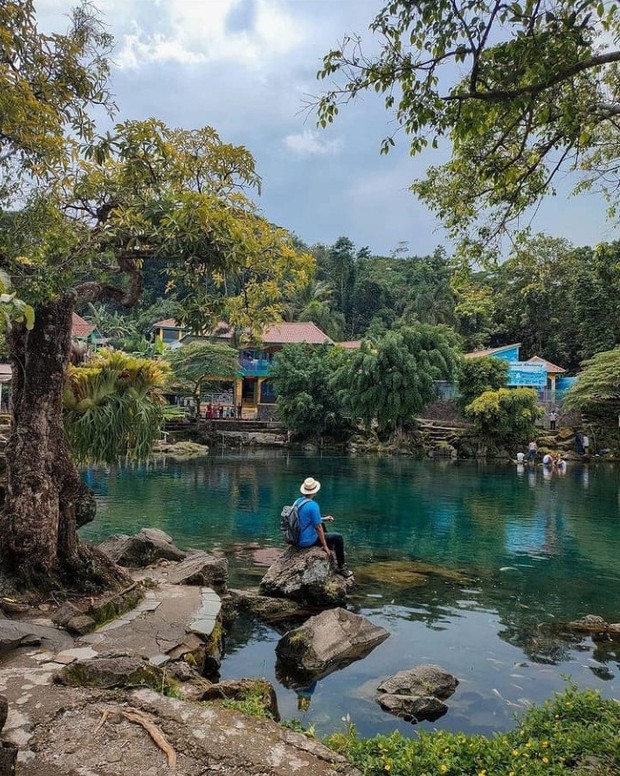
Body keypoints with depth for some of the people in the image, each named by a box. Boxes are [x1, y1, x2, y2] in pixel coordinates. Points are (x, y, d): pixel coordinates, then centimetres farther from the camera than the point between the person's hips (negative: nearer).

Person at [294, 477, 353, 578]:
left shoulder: (298, 501, 2)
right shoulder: (313, 505, -24)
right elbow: (318, 527, -21)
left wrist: (323, 519, 20)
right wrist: (325, 546, -12)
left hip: (298, 538, 9)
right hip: (308, 541, -9)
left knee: (324, 531, 33)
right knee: (338, 537, 5)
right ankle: (341, 567, 18)